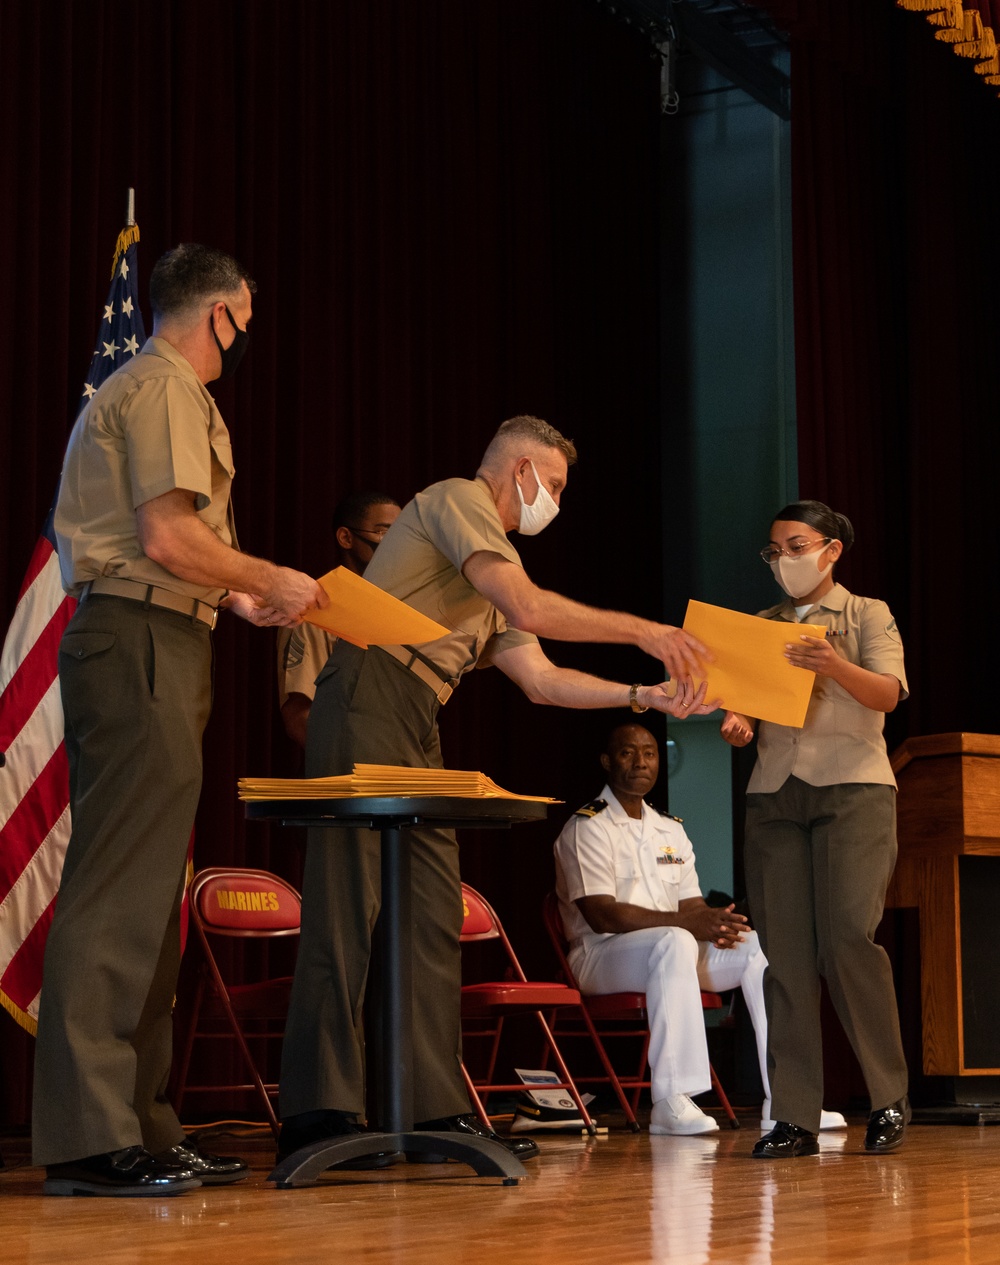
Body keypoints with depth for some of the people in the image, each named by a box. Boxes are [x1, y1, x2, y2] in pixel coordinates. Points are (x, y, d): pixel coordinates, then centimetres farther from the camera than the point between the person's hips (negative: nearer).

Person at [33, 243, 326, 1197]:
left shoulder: (133, 391, 26)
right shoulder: (165, 389, -6)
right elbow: (168, 536, -17)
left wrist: (236, 597, 24)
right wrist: (270, 581, -5)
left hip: (140, 647, 11)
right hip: (143, 642, -11)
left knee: (145, 894, 9)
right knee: (120, 888, -14)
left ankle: (137, 1125, 12)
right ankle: (87, 1137, -15)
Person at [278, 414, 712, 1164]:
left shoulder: (491, 557, 29)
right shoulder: (458, 499, 1)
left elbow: (543, 680, 23)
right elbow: (528, 609, -12)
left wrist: (641, 696, 14)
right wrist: (644, 632, -6)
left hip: (419, 734, 10)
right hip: (369, 701, -10)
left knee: (435, 913, 5)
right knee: (350, 903, -15)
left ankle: (437, 1110, 6)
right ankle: (319, 1113, -19)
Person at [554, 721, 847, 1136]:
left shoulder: (671, 831, 19)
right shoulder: (586, 828, -6)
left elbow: (692, 906, 13)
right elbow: (602, 916, -18)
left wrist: (714, 922, -14)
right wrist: (684, 923, -26)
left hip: (674, 947, 7)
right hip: (601, 955, -7)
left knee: (760, 945, -13)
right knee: (674, 943, -38)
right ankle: (671, 1102, -41)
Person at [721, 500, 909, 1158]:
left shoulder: (867, 615, 8)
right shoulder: (762, 627, 19)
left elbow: (888, 694, -6)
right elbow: (750, 703, 16)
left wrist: (835, 667, -25)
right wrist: (737, 723, -7)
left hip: (853, 787, -4)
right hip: (775, 790, 4)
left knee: (849, 937, -17)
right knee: (785, 954, -4)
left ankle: (890, 1098, -1)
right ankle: (795, 1118, -4)